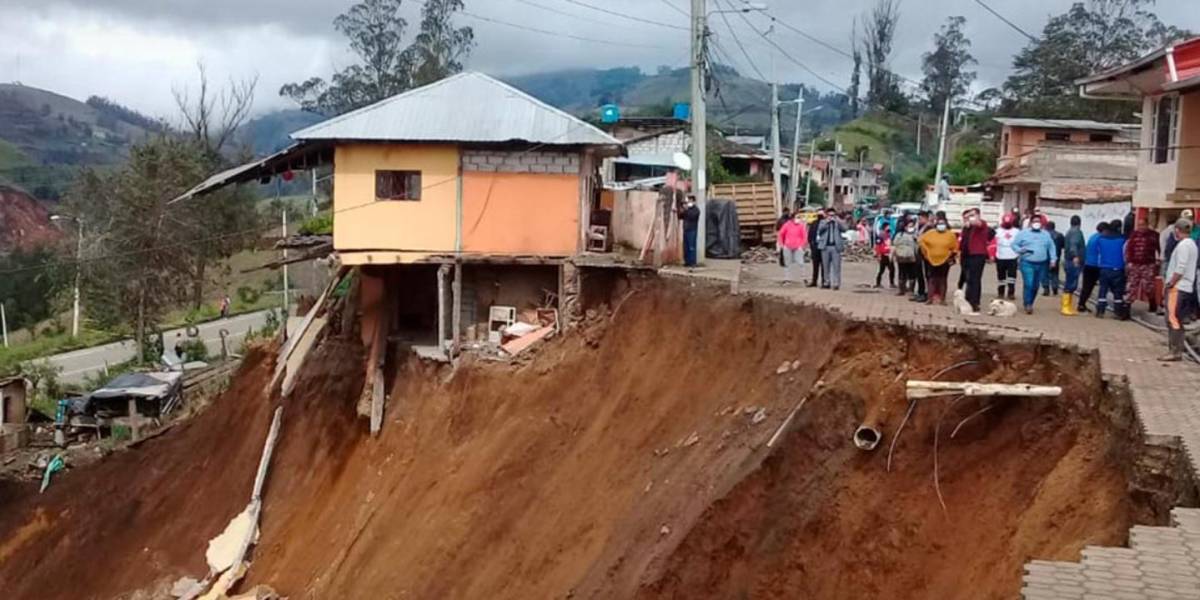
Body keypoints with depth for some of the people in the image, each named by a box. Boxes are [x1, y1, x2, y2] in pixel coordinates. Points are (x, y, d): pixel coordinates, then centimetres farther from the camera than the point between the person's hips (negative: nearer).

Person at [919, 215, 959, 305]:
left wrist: (951, 256, 1)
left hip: (944, 261, -1)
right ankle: (931, 298, 3)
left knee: (942, 280, 3)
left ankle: (942, 299, 5)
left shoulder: (951, 235, -1)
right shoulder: (930, 233, 0)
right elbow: (922, 241, 9)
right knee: (932, 280, 2)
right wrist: (926, 253, 8)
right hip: (932, 261, 1)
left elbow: (955, 248, 5)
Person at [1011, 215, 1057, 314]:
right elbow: (1014, 244, 5)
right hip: (1027, 263, -4)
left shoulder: (1046, 234, 14)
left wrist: (1053, 259, 5)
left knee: (1036, 286, 8)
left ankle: (1030, 304, 22)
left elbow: (1051, 247, 15)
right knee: (1028, 284, -15)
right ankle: (1028, 305, -12)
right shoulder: (1023, 233, 4)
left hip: (1041, 265, 4)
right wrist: (1020, 250, -15)